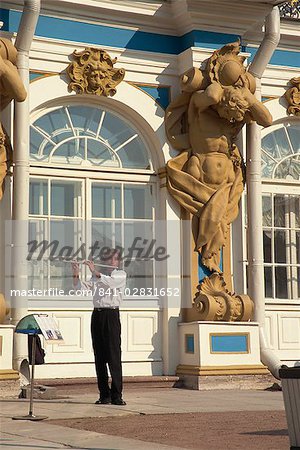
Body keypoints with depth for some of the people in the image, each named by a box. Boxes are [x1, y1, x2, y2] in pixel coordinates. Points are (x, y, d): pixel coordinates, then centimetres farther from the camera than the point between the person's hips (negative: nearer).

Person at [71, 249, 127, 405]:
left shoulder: (121, 275, 5)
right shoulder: (97, 275, 18)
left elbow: (110, 282, -16)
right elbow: (82, 288, 6)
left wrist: (94, 271, -22)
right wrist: (76, 274, -9)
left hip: (111, 314, -4)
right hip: (97, 314, 5)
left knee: (114, 356, -9)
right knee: (99, 356, 3)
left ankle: (116, 395, -8)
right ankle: (104, 395, 7)